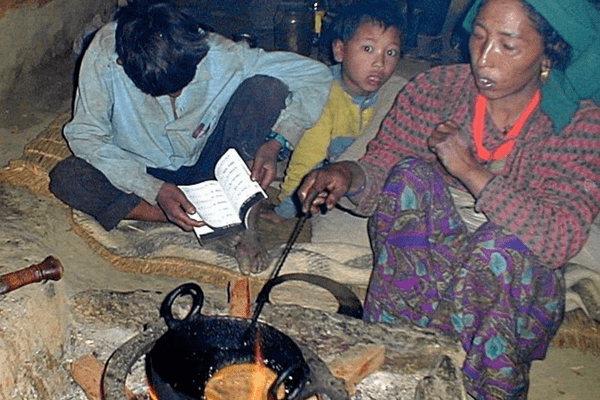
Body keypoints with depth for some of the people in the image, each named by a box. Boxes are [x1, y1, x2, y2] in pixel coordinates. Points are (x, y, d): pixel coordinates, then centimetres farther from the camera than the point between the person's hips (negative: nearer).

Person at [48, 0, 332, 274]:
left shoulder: (222, 56, -25)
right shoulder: (105, 54, -26)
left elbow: (316, 74, -18)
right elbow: (85, 136, -20)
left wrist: (277, 142, -31)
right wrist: (155, 189, -31)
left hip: (207, 169, 0)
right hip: (145, 176, 1)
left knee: (267, 88, -24)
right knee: (65, 179, -29)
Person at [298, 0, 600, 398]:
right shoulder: (439, 88, -3)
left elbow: (563, 239, -22)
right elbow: (382, 167, -2)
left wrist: (471, 171, -27)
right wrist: (349, 175, -26)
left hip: (517, 282, -2)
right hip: (417, 260, 3)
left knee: (505, 245, -35)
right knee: (410, 174, -23)